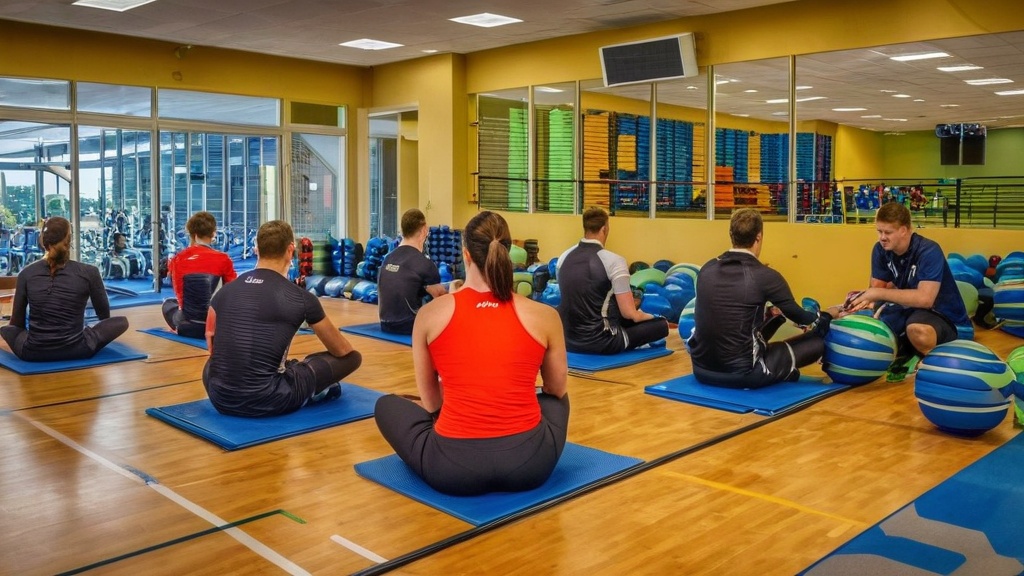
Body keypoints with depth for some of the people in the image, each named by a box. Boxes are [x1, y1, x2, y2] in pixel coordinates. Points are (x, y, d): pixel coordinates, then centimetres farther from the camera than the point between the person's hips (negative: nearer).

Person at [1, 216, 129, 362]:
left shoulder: (27, 273, -3)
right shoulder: (89, 272, -8)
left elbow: (17, 321, 9)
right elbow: (104, 315, 8)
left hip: (33, 352, 3)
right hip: (76, 350, -3)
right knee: (122, 321, 20)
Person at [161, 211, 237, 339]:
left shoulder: (178, 259, -1)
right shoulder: (223, 259, -7)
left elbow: (179, 293, 12)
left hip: (187, 326, 2)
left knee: (168, 303, 35)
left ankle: (182, 327, 18)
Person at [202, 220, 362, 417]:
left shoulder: (224, 292, 8)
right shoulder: (301, 298, -3)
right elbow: (343, 351, 12)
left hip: (220, 399, 5)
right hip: (267, 401, -4)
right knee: (352, 357, 6)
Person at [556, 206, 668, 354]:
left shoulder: (563, 257, 2)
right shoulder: (614, 260, -16)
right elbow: (629, 314, -16)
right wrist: (644, 315, 8)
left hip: (569, 339, 7)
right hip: (600, 342, -7)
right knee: (662, 324, 6)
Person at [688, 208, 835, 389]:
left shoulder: (706, 269, 3)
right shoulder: (765, 276, -11)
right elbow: (799, 316, 5)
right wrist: (828, 315, 28)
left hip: (702, 369, 6)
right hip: (741, 373, -6)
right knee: (817, 342, 10)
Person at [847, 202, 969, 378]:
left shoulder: (928, 251, -25)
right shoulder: (881, 250, -6)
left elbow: (925, 299, -36)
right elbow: (876, 286, -1)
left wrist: (879, 293, -35)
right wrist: (867, 299, -24)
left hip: (945, 316, -7)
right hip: (910, 308, 8)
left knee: (917, 329, -40)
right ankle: (904, 352, 7)